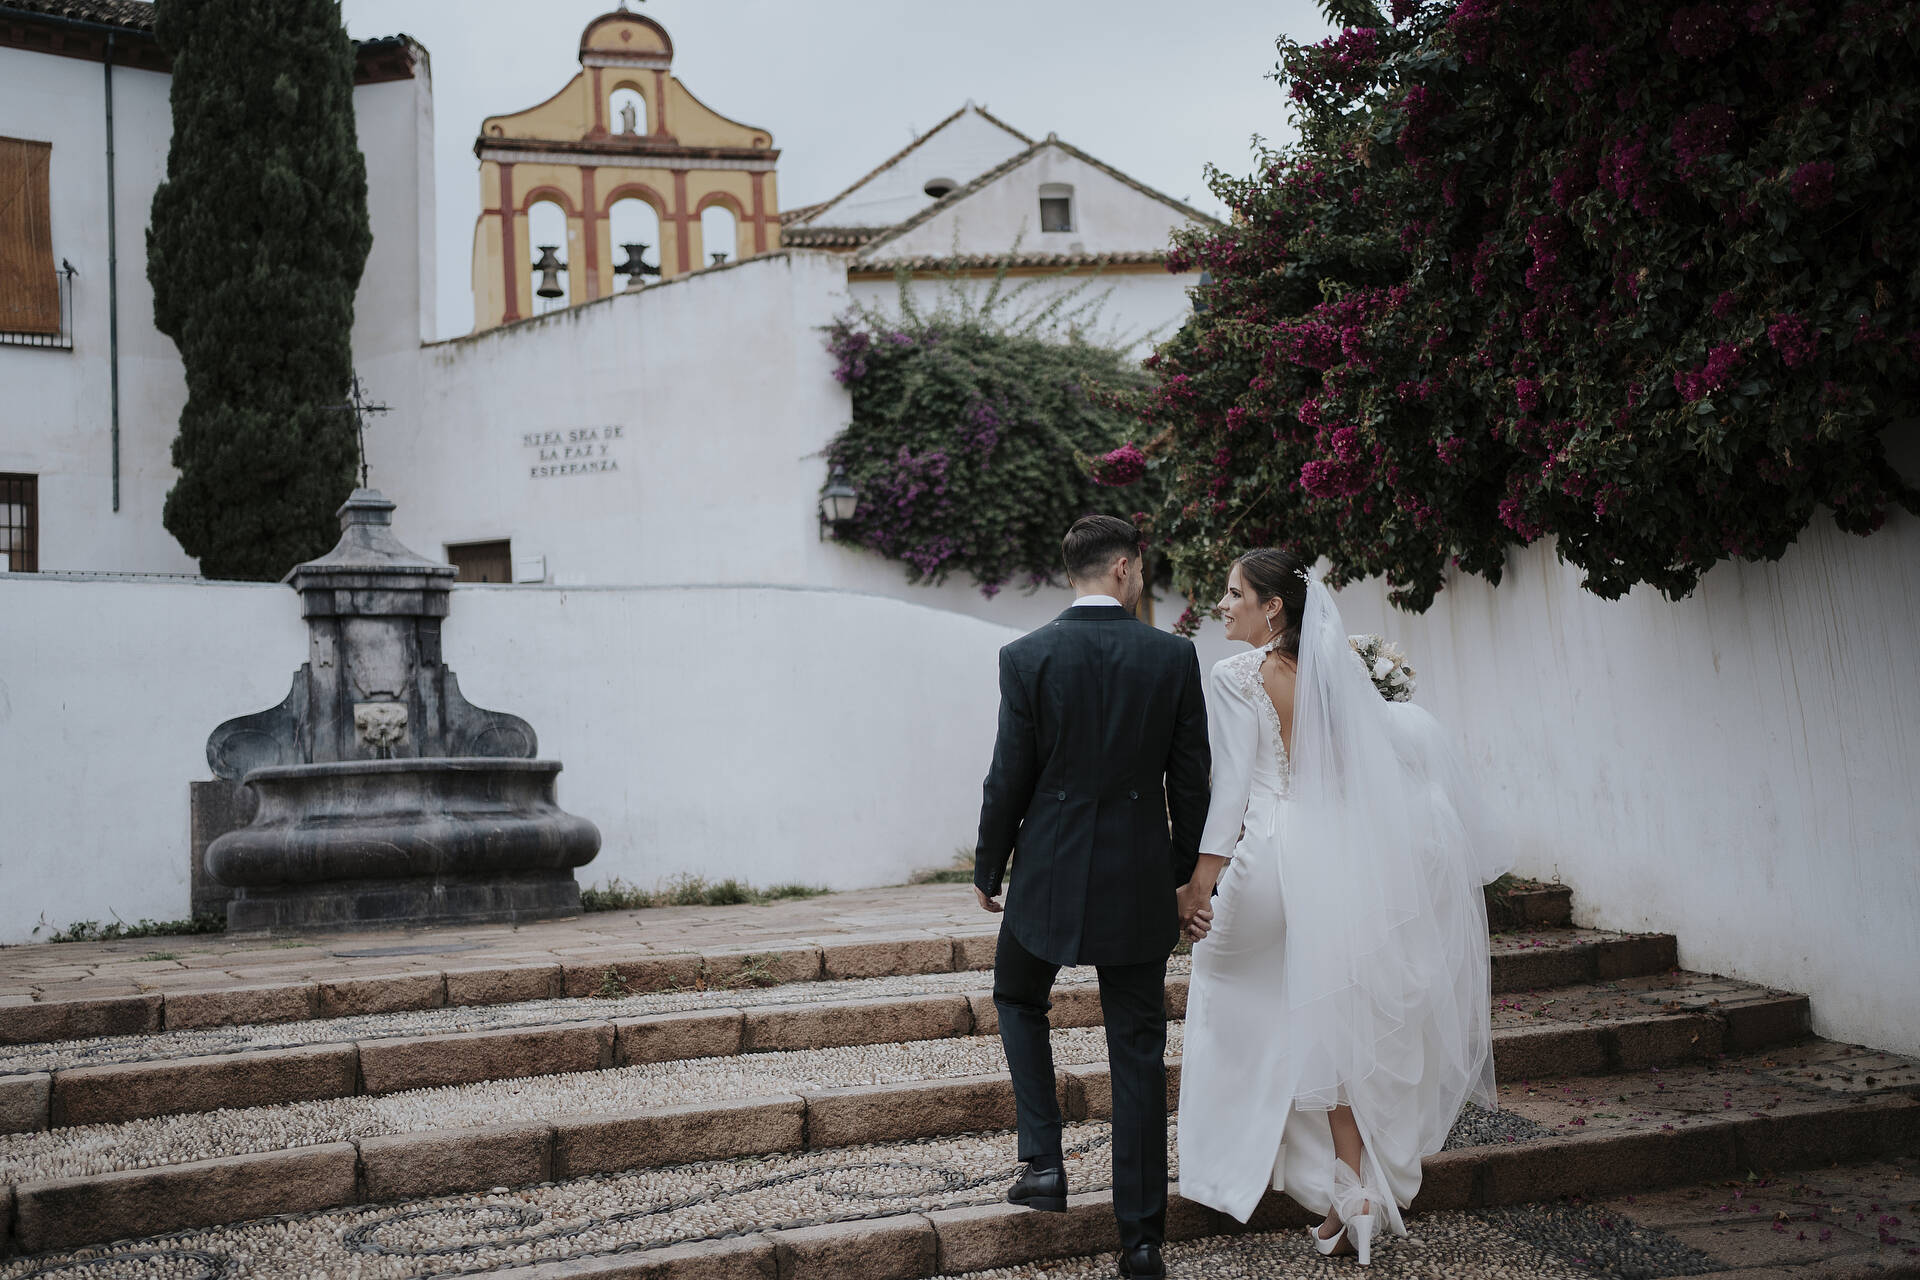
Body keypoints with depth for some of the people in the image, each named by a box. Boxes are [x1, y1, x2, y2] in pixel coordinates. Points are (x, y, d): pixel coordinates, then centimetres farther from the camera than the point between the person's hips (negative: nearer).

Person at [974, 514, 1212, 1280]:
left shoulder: (1027, 658, -8)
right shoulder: (1174, 656, -4)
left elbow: (1009, 778, -6)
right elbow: (1190, 779, 0)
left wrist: (988, 871, 8)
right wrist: (1183, 872, 13)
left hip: (1050, 874, -1)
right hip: (1139, 881, 1)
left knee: (1018, 999, 26)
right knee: (1138, 1053, 8)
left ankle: (1044, 1161, 15)